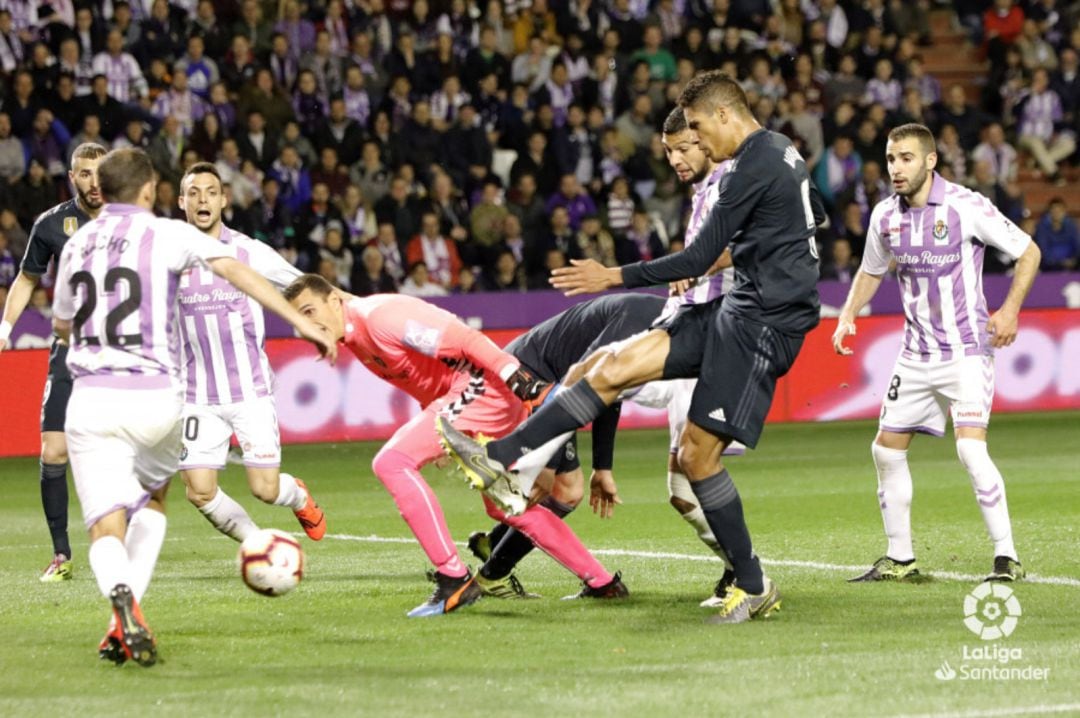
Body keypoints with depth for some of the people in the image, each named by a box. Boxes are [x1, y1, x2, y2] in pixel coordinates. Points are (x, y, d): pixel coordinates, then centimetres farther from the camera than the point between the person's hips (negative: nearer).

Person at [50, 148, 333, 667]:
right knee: (153, 498, 25)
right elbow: (235, 270, -12)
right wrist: (301, 322, -12)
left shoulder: (76, 244, 12)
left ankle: (123, 599, -36)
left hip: (91, 397, 1)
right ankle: (124, 623, 9)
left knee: (106, 527, -2)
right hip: (155, 397, -1)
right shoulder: (167, 235, 1)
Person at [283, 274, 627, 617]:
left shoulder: (377, 316, -17)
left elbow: (463, 338, -22)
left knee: (391, 461, -19)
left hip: (482, 385, -11)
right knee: (503, 506, 23)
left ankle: (455, 580, -17)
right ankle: (601, 582, 34)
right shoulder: (353, 338, 12)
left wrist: (518, 378, -26)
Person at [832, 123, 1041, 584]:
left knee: (971, 449, -21)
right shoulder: (886, 215, 3)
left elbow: (1028, 252, -6)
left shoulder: (966, 206, -14)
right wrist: (848, 316, 6)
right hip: (916, 352, 6)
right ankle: (900, 559, 19)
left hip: (965, 350, -6)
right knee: (886, 450, 6)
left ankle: (1007, 558, -14)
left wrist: (1010, 309, -15)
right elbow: (871, 271, 21)